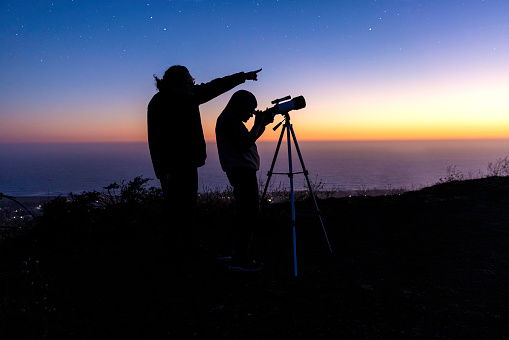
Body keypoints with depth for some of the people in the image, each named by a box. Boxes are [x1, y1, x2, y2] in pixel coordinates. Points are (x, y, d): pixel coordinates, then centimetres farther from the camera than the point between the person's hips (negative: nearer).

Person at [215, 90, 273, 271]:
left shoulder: (231, 119, 21)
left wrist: (263, 124, 17)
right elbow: (245, 144, -19)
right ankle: (239, 259, -7)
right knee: (249, 213, -11)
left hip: (241, 171, 11)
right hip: (241, 170, -11)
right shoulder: (228, 119, -10)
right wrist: (258, 124, -8)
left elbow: (248, 140, 26)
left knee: (244, 213, 16)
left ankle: (228, 250, 24)